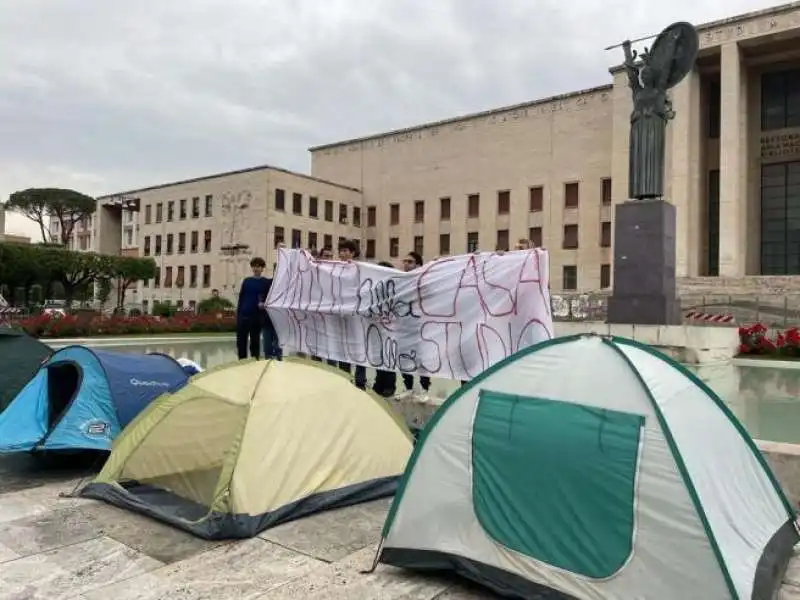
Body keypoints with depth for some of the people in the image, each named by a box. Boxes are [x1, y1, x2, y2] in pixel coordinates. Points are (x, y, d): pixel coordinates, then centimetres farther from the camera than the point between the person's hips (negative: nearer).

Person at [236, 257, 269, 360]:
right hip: (243, 315, 3)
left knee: (255, 340, 5)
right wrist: (238, 313, 6)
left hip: (257, 316, -3)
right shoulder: (246, 281, 11)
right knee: (241, 340, 4)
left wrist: (264, 304, -21)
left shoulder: (265, 282, 2)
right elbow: (241, 298, 12)